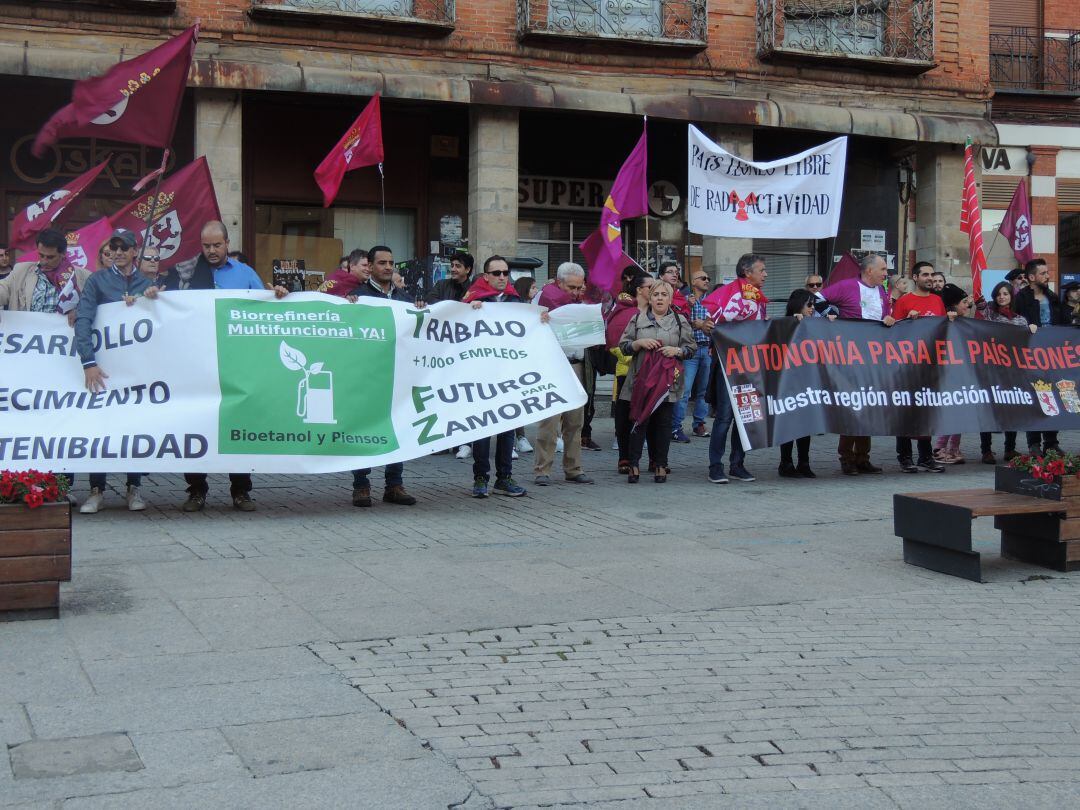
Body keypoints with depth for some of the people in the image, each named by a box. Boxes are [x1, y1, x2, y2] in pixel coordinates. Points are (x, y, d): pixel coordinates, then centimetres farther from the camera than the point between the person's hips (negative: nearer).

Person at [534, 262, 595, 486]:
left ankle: (573, 469, 14)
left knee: (575, 421, 7)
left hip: (576, 365, 7)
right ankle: (543, 470, -5)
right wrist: (575, 296, -1)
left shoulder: (578, 300, 20)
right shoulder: (547, 296, 0)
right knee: (550, 419, -9)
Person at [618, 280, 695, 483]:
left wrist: (677, 351, -10)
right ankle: (633, 464, 0)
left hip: (667, 382, 0)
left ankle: (661, 465, 10)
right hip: (641, 380, 0)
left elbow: (692, 348, 9)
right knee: (640, 421, -4)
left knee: (663, 422, 1)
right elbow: (623, 346, 8)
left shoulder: (680, 321, 9)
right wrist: (640, 343, -9)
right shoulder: (637, 319, 10)